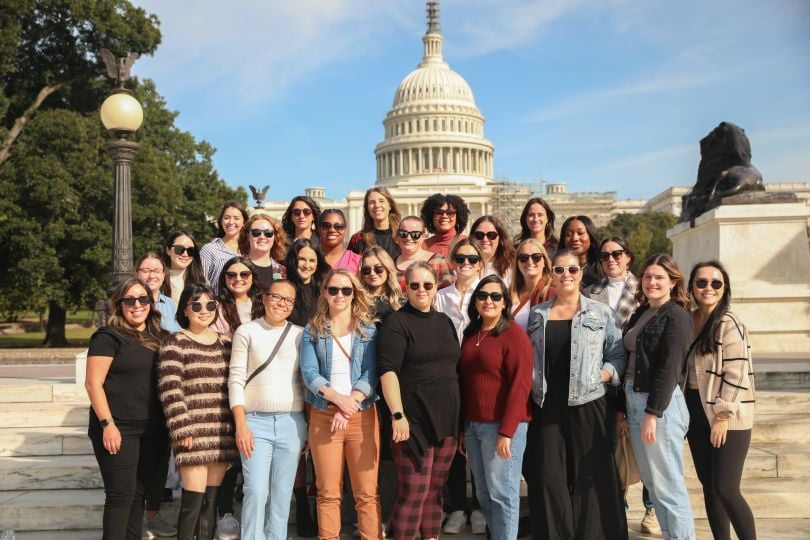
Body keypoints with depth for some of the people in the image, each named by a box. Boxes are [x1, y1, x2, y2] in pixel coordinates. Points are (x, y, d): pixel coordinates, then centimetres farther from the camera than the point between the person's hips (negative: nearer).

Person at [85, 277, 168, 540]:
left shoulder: (156, 339, 12)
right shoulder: (108, 337, -6)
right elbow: (93, 383, -11)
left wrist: (167, 424, 12)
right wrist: (107, 424, -17)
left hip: (153, 430, 6)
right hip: (119, 429, -6)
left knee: (140, 494, 11)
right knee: (121, 494, -5)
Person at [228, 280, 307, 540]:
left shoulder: (300, 334, 9)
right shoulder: (246, 331, 2)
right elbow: (236, 379, -1)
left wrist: (310, 425, 6)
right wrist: (240, 425, -9)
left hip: (292, 422, 2)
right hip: (255, 421, -2)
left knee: (282, 494, 6)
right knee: (256, 491, -9)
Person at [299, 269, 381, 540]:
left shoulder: (369, 329, 7)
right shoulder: (312, 331, 8)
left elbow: (371, 374, -2)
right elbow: (309, 373, -4)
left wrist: (349, 406, -15)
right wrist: (338, 399, -18)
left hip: (362, 415, 0)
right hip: (323, 416, 0)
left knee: (367, 493, 0)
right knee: (328, 493, 4)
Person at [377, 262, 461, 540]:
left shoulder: (444, 321, 13)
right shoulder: (397, 322, -6)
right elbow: (388, 371, -14)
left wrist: (459, 416, 17)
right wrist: (397, 414, -22)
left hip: (446, 419, 6)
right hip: (415, 420, -6)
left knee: (435, 490, 12)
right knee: (414, 493, -6)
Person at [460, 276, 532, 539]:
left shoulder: (514, 334, -8)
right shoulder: (470, 335, 13)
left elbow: (520, 385, -14)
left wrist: (506, 431, -19)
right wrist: (463, 426, 11)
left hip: (501, 426, -7)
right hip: (472, 425, 7)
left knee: (502, 493, 0)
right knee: (484, 493, 12)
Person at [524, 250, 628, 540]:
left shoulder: (600, 312, 4)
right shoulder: (537, 315, 11)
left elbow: (618, 356, 3)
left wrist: (600, 376, -12)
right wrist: (529, 389, 1)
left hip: (587, 406, -2)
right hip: (546, 408, 2)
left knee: (590, 476, 1)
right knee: (548, 477, 3)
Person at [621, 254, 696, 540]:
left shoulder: (676, 316, -9)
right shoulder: (640, 314, 15)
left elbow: (669, 369, -16)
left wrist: (652, 413, -19)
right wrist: (624, 408, 11)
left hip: (660, 404, -8)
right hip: (633, 399, 8)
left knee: (667, 485, -3)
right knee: (651, 482, 14)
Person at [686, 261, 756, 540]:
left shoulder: (730, 324, -12)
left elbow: (736, 374, -16)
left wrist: (723, 416, -17)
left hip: (727, 417, -7)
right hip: (697, 413, 7)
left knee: (726, 489, -8)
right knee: (708, 486, 11)